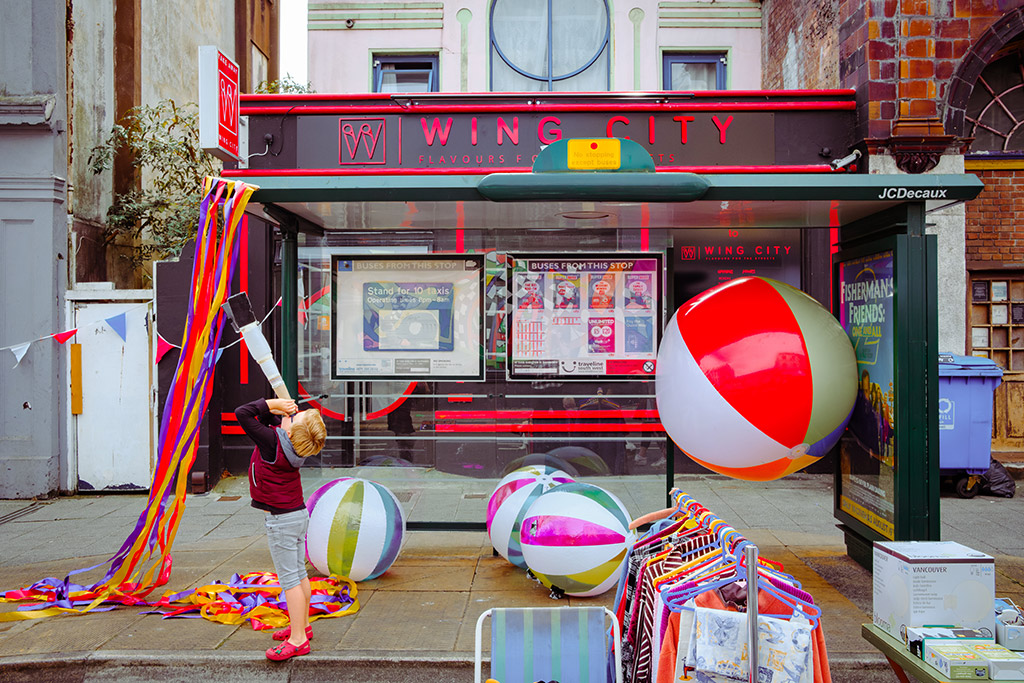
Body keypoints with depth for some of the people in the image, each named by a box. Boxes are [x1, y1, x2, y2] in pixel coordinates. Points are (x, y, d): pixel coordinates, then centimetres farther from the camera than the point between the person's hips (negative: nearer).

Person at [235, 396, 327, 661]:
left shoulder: (272, 441, -25)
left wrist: (274, 403, -16)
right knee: (299, 573, 18)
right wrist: (274, 407, -9)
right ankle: (303, 625, 32)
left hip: (282, 520, -8)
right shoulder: (295, 444, -2)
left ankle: (298, 640, 4)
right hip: (298, 513, 9)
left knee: (289, 578, -2)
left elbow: (242, 413, -22)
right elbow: (265, 416, 11)